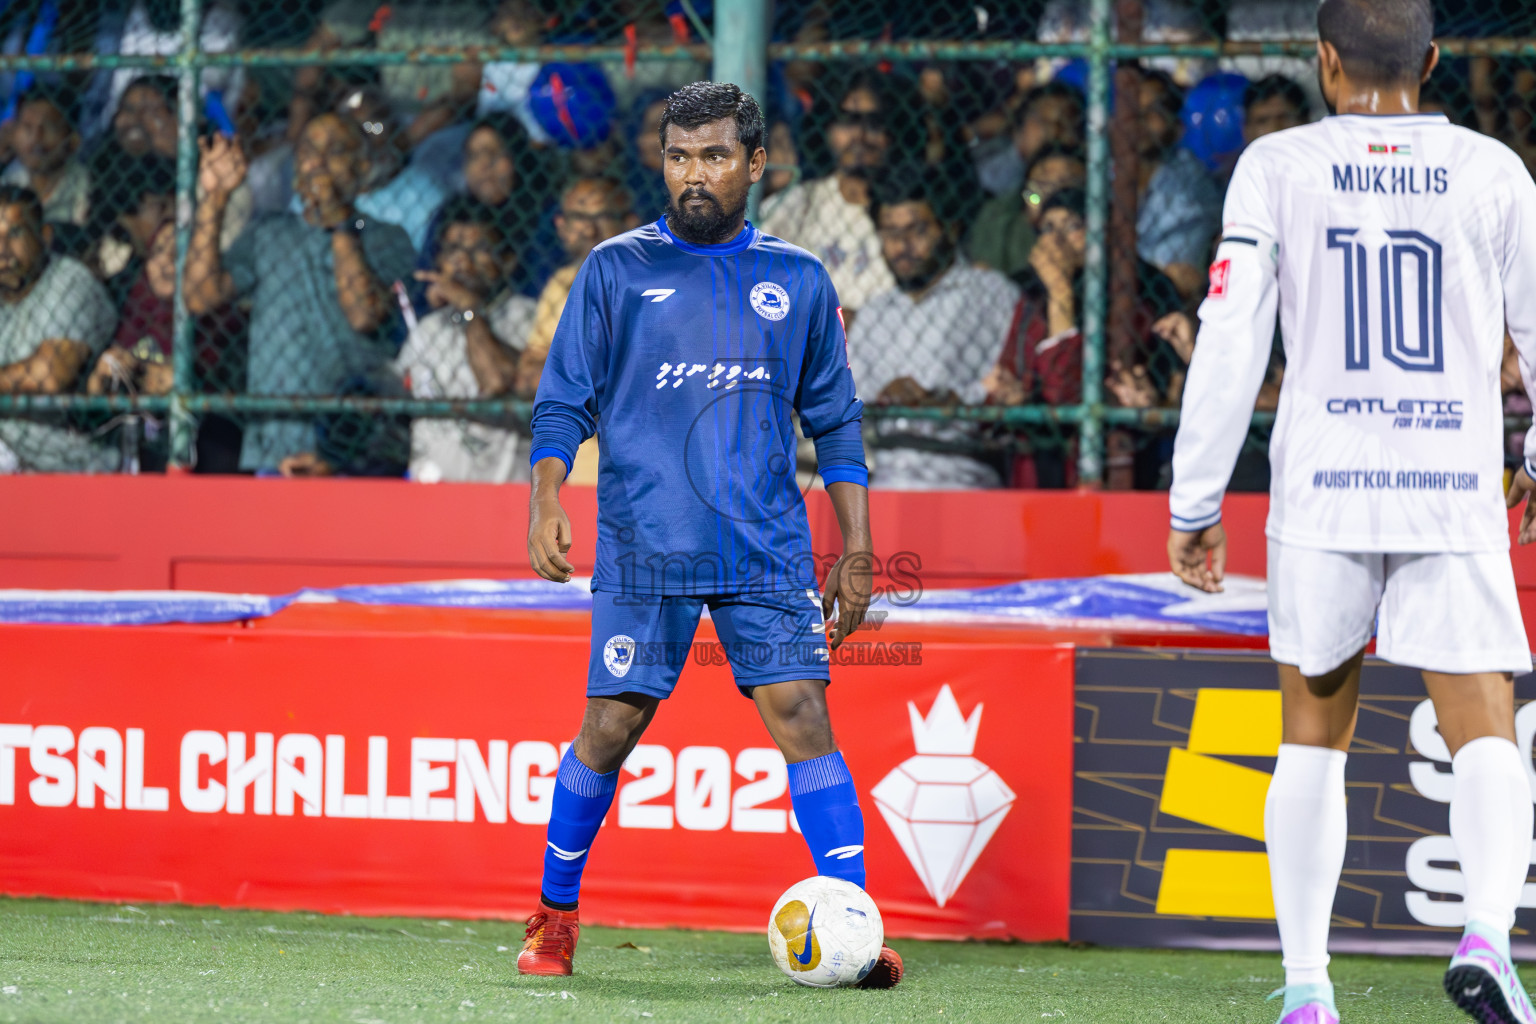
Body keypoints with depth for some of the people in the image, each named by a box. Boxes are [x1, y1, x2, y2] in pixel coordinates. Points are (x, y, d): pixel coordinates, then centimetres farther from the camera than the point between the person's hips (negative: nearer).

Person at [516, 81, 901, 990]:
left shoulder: (798, 282, 10)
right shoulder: (617, 271, 5)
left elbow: (836, 422, 15)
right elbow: (565, 403, 5)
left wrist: (857, 551, 9)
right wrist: (546, 500, -11)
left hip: (768, 548, 1)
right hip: (645, 548, -1)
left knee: (801, 713, -10)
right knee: (612, 727, -2)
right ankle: (555, 915, 17)